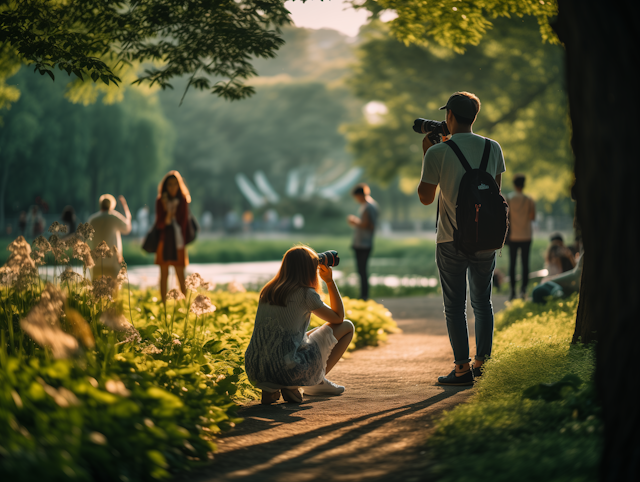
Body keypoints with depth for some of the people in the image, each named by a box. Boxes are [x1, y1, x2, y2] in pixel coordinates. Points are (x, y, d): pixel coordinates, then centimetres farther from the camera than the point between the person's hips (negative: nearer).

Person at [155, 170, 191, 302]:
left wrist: (182, 239, 0)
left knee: (180, 275, -4)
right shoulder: (160, 201, 1)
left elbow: (185, 222, 6)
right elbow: (159, 224, -2)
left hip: (178, 242, 0)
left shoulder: (183, 201, 2)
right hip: (164, 241, 0)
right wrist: (167, 216, -21)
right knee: (164, 274, 3)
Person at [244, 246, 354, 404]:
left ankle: (270, 387, 14)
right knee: (347, 327, 12)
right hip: (289, 370, -6)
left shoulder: (267, 291, 14)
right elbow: (338, 318, 12)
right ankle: (318, 381, 10)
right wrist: (330, 281, 19)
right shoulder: (306, 294, -4)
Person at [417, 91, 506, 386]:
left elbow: (425, 198, -2)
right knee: (482, 303, 16)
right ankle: (483, 363, 19)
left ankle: (463, 369, 2)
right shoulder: (493, 148, 1)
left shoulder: (438, 152, -10)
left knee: (455, 306, 3)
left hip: (452, 240, -4)